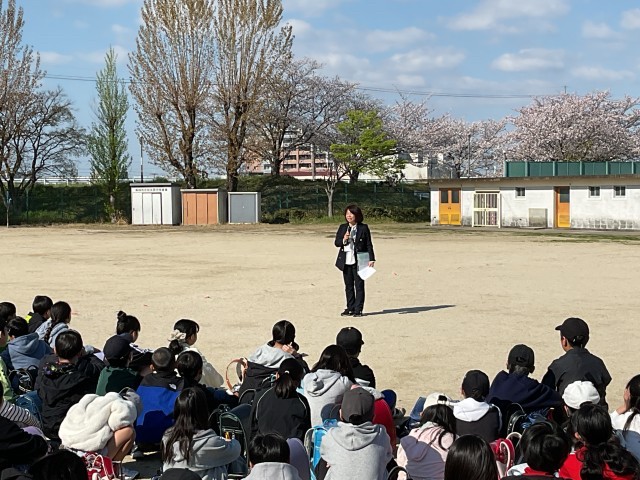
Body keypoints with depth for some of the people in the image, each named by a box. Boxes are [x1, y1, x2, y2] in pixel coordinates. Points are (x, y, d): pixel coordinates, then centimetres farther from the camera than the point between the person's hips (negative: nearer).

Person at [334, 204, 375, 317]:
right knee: (348, 286, 9)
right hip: (346, 261, 4)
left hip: (359, 261, -4)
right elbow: (336, 243, 9)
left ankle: (358, 309, 3)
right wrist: (344, 240, -12)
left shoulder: (363, 228, -1)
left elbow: (369, 244, 0)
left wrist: (371, 259, -7)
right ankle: (350, 308, 18)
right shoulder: (342, 228, 10)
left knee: (359, 285, -1)